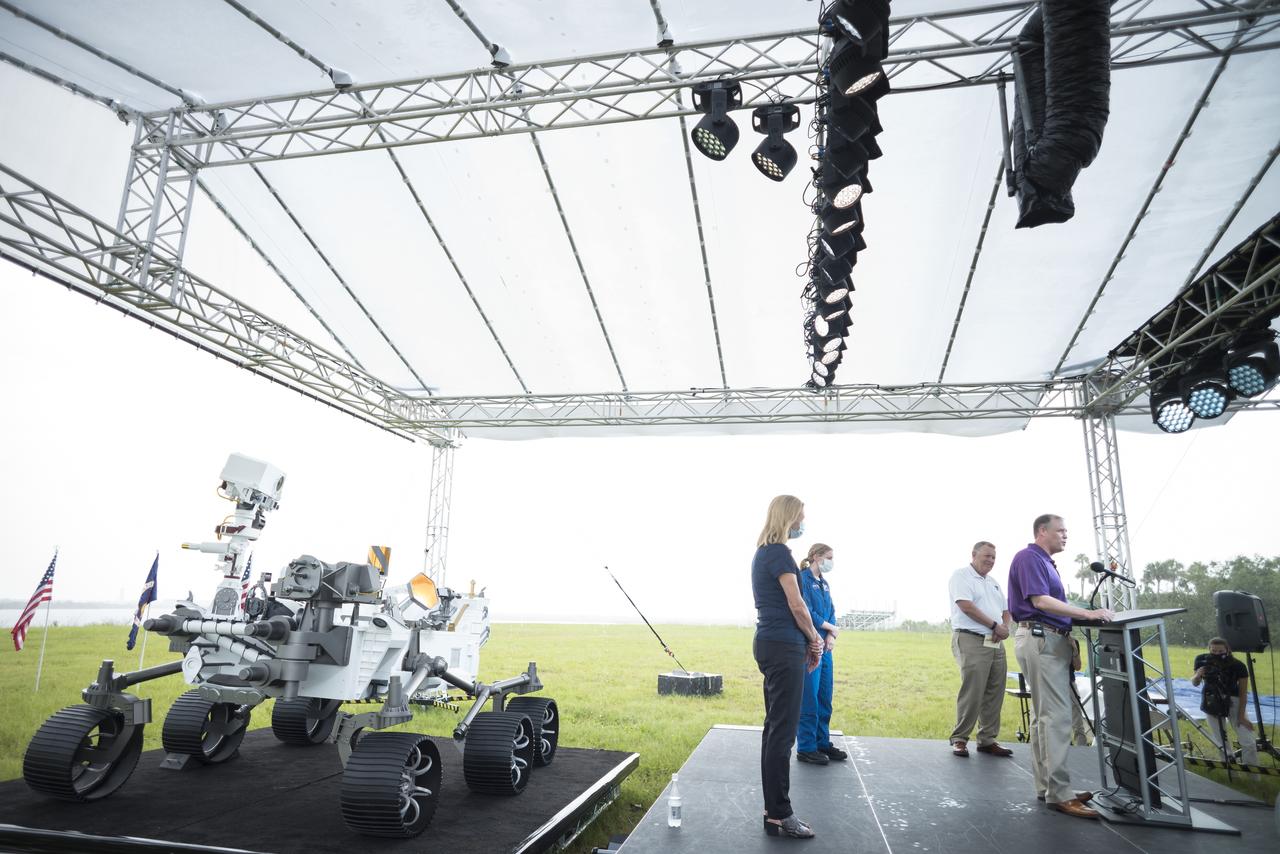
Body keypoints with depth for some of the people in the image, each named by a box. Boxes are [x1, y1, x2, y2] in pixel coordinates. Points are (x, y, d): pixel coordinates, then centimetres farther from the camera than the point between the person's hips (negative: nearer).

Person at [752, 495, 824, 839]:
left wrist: (806, 640, 11)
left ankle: (773, 808, 20)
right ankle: (778, 815, 2)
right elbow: (796, 606, -14)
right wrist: (814, 639, 3)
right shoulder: (779, 552, -13)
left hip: (770, 643, 10)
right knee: (783, 731, -5)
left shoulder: (764, 552, 17)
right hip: (783, 646, -10)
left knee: (774, 727, 13)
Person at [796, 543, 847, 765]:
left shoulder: (824, 583, 15)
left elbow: (831, 612, 13)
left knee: (824, 698, 13)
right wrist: (832, 629, -4)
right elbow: (807, 613, -16)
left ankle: (822, 743, 24)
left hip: (825, 647, 8)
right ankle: (806, 748, 7)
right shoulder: (803, 579, -11)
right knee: (809, 698, -2)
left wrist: (831, 636, -4)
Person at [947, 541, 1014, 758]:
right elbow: (967, 606, -15)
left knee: (994, 694, 7)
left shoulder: (993, 582, 22)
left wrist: (1005, 627, 0)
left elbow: (1006, 610, 22)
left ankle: (987, 740, 15)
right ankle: (959, 739, -1)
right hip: (971, 641, -8)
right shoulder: (961, 575, -4)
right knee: (972, 693, -10)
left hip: (996, 643, 8)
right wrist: (995, 625, -11)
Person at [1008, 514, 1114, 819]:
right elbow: (1040, 601, -21)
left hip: (1052, 642, 11)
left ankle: (1046, 787, 18)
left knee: (1044, 716, 12)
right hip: (1039, 639, -11)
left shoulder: (1045, 561, 21)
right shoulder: (1029, 557, -10)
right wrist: (1088, 614, -22)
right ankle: (1059, 793, -9)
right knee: (1057, 717, -11)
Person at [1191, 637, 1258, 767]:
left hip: (1233, 701, -1)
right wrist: (1197, 675, -27)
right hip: (1212, 702, 1)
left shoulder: (1237, 665, -21)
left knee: (1248, 743, -5)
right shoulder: (1202, 660, -16)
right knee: (1221, 743, 6)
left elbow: (1243, 692, -11)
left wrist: (1241, 716, -10)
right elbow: (1195, 683, -4)